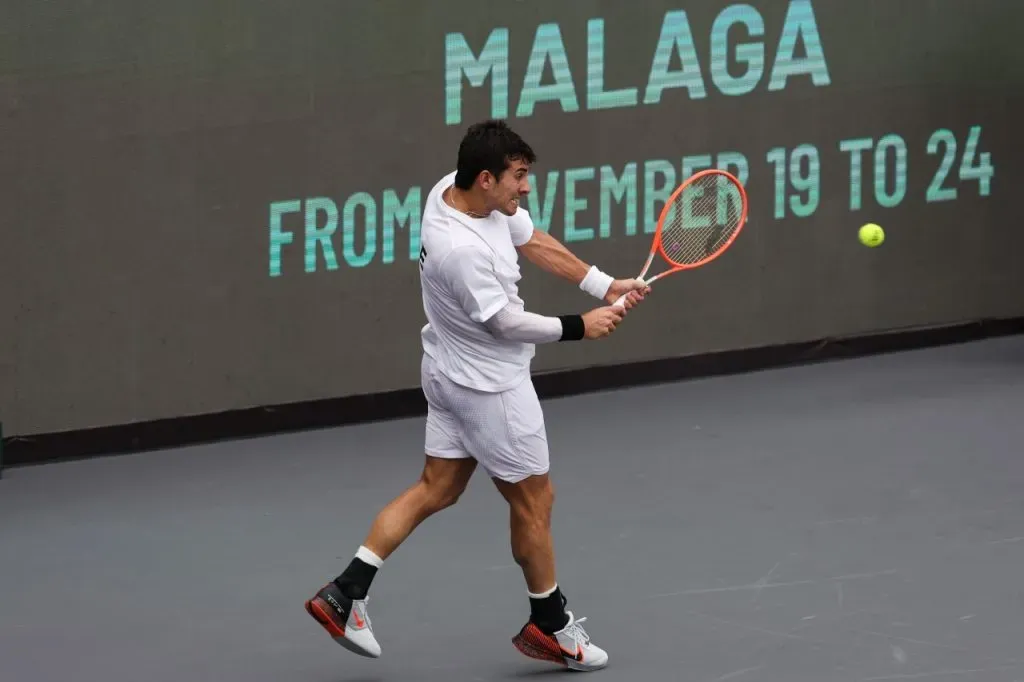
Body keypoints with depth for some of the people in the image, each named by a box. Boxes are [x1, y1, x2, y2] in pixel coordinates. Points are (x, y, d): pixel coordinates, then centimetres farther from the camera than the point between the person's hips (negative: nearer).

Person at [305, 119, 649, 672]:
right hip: (489, 384, -9)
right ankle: (549, 627, 25)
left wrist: (607, 287, 1)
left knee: (436, 489, 15)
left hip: (453, 373, 9)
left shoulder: (452, 187, -6)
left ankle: (345, 593, 11)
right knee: (532, 499, 8)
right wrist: (580, 327, -11)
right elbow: (506, 323, -22)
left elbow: (536, 244, 5)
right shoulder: (460, 249, -33)